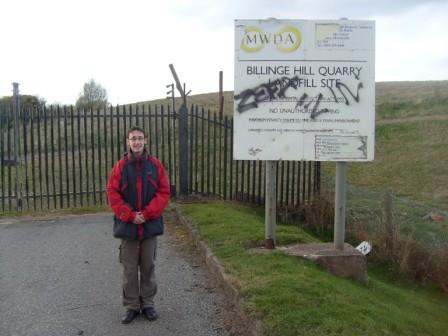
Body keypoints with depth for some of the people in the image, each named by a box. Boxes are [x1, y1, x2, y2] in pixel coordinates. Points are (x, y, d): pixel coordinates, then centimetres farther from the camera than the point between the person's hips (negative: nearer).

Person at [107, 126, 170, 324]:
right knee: (129, 269, 8)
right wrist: (130, 215, -14)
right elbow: (112, 194, -4)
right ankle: (131, 306, 21)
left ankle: (148, 304, 25)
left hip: (150, 225, 0)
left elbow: (164, 192, -3)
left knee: (148, 267, 12)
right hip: (127, 226, 0)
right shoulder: (120, 166, -1)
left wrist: (147, 214, -12)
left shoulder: (155, 165, 0)